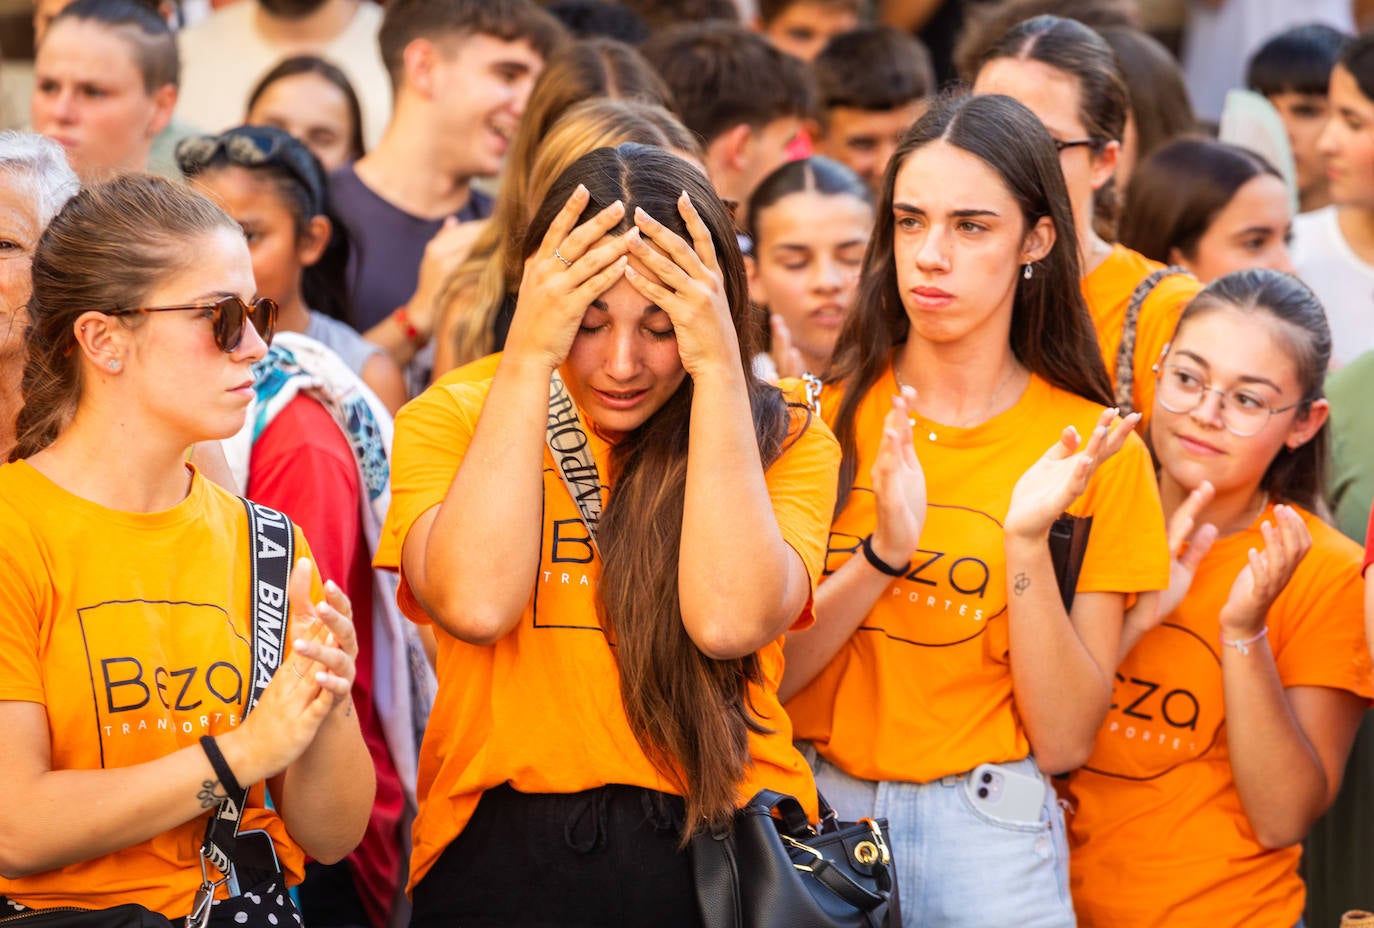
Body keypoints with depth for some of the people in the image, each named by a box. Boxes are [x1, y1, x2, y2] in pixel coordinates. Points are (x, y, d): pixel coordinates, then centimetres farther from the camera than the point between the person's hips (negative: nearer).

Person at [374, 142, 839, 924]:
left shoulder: (784, 439, 0)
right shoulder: (451, 418, 0)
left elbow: (729, 618, -19)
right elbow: (476, 604, -19)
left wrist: (718, 364, -17)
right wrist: (529, 359, -16)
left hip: (720, 858, 0)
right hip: (501, 856, 0)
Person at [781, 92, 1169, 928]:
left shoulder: (1089, 448, -3)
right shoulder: (819, 414, 0)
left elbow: (1064, 742, -7)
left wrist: (1028, 543, -18)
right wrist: (882, 555, -20)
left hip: (988, 832, -1)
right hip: (812, 811, 1)